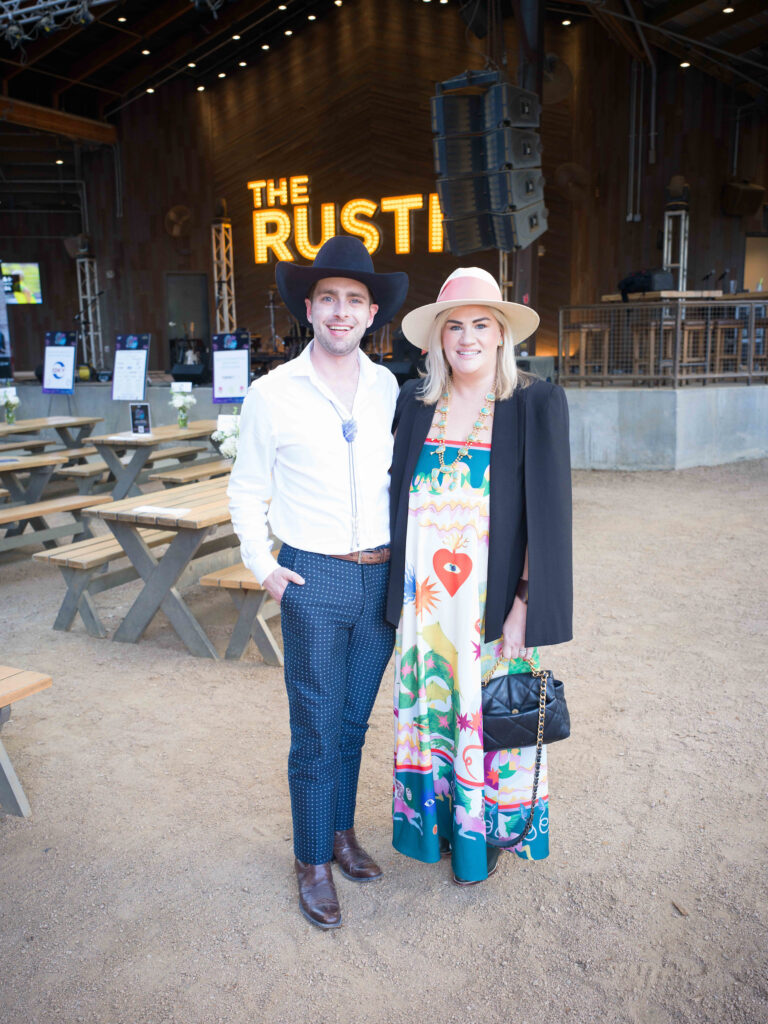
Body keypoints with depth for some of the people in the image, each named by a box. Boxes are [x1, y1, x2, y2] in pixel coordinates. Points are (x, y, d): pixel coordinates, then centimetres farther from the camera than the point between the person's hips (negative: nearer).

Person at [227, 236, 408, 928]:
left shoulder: (388, 388, 4)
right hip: (314, 582, -3)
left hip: (382, 578, 4)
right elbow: (246, 492, 4)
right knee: (316, 733, 5)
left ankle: (343, 832, 37)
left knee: (354, 723, 17)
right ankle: (314, 863, 23)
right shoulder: (273, 393, -5)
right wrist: (263, 568, -4)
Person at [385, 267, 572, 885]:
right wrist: (401, 591, 5)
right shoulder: (415, 401, 3)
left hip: (492, 599, -3)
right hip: (424, 597, 4)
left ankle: (487, 829, 34)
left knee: (489, 713, 10)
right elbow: (399, 495, 9)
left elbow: (547, 511, -10)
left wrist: (524, 607, -14)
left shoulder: (536, 404, -8)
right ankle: (437, 818, 38)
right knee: (430, 707, 16)